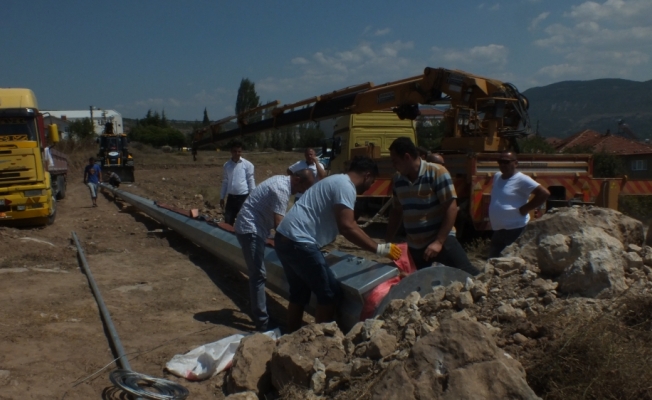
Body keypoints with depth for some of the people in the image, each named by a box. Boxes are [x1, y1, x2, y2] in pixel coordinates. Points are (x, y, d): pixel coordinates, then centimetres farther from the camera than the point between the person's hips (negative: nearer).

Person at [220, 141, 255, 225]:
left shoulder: (247, 165, -6)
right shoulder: (227, 165, 7)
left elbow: (251, 182, -4)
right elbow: (225, 182, 13)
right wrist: (222, 197, 13)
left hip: (243, 197, -4)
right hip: (231, 197, 4)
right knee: (228, 222, 9)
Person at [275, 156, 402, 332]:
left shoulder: (338, 181, 21)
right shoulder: (345, 186, -11)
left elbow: (349, 224, 26)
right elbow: (347, 228, -20)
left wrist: (376, 245, 26)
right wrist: (379, 249, -12)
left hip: (286, 239, 10)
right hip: (298, 242, -10)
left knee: (299, 293, 21)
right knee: (329, 293, 2)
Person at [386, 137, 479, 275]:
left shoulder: (437, 172, -13)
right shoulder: (398, 180, 3)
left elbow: (451, 208, -15)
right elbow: (396, 211, 15)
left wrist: (439, 241, -19)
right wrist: (388, 241, 10)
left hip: (441, 239, -5)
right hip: (414, 246, 5)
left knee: (467, 274, -14)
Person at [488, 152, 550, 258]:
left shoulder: (521, 179, -12)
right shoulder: (497, 176, 11)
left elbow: (544, 193, -17)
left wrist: (524, 209, -15)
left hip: (515, 230, -8)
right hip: (498, 230, 8)